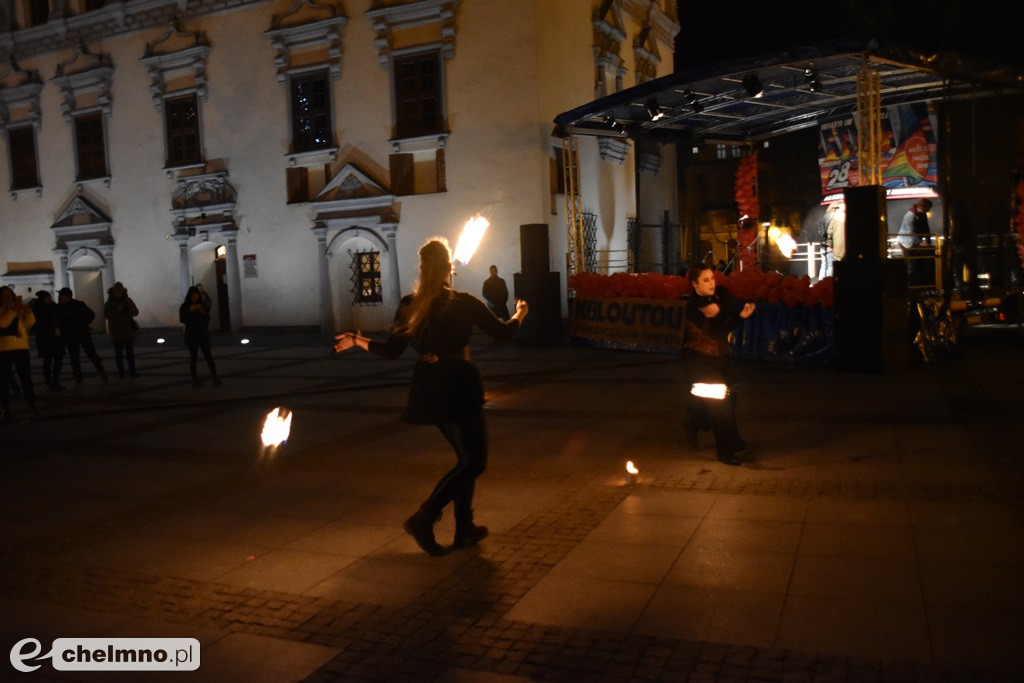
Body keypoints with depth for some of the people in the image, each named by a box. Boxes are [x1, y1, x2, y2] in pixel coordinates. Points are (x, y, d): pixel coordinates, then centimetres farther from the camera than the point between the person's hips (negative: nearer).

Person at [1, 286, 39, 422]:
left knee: (26, 379, 2)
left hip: (21, 348, 3)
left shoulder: (20, 309, 12)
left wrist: (28, 311, -16)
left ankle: (32, 407, 7)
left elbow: (30, 323, 0)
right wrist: (14, 310, -24)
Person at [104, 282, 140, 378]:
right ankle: (120, 371, 8)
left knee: (130, 351, 1)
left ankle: (132, 371, 4)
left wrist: (130, 306, -19)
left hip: (128, 330, 1)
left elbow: (136, 312, -1)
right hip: (116, 331, -1)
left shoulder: (128, 300, 3)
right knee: (119, 352, 1)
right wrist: (117, 309, -22)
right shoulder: (109, 302, -2)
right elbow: (106, 315, -11)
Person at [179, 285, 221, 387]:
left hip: (203, 334, 1)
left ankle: (215, 377, -6)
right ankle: (194, 378, 9)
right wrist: (190, 311, -18)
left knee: (208, 356, -6)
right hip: (191, 335, -1)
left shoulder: (203, 305, 4)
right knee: (193, 357, 2)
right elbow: (182, 320, -8)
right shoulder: (184, 306, -1)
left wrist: (203, 312, -16)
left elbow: (207, 319, 2)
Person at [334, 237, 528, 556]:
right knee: (473, 461, 5)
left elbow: (392, 350, 4)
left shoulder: (409, 305, 0)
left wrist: (358, 341, 19)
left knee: (467, 458, 20)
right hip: (460, 388, -6)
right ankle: (424, 518, -4)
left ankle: (464, 528, 24)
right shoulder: (464, 303, -11)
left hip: (430, 388, 6)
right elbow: (502, 331, -2)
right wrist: (519, 314, 19)